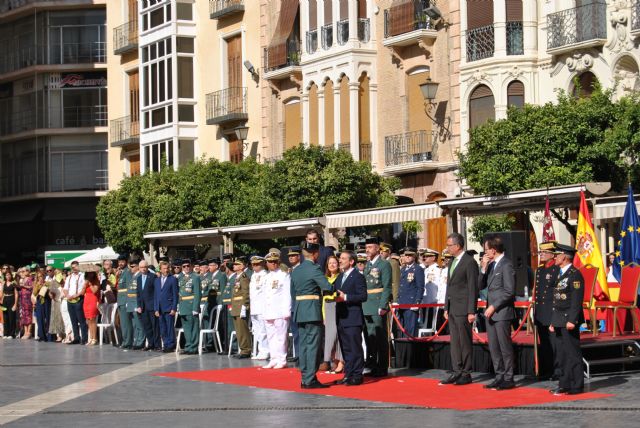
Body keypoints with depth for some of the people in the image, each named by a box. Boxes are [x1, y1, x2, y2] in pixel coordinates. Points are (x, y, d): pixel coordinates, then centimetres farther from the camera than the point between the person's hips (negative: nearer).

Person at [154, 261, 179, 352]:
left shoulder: (173, 279, -1)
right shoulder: (157, 280, 15)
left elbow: (175, 295, -4)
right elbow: (155, 295, 15)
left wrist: (174, 308, -10)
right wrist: (156, 309, 7)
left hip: (169, 308, -5)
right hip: (160, 309, 5)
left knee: (170, 327, -4)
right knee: (162, 329, 6)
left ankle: (171, 346, 1)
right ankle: (165, 345, 12)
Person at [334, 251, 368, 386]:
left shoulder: (358, 277, -7)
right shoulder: (340, 277, 19)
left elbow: (363, 296, -14)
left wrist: (345, 297, -21)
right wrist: (334, 297, 3)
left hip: (353, 318, -8)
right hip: (341, 318, 8)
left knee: (355, 348, -5)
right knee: (345, 348, 10)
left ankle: (357, 376, -2)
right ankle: (348, 374, 15)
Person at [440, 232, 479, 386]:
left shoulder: (470, 262, -11)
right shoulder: (453, 262, 17)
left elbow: (473, 288, -13)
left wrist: (471, 311, -16)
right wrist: (446, 308, 17)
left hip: (463, 309, -8)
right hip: (452, 308, 8)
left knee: (465, 341, -3)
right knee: (454, 341, 9)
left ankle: (466, 373, 2)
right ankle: (457, 372, 13)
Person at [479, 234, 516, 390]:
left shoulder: (506, 265, -12)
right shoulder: (491, 265, 14)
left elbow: (510, 291, -16)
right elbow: (481, 285, 13)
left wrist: (494, 306, -16)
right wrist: (483, 268, 0)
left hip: (502, 313, -9)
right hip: (491, 313, 9)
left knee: (505, 346, -3)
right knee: (493, 347, 11)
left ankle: (508, 379, 2)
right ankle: (499, 376, 17)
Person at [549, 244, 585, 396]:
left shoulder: (574, 274, -11)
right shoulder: (561, 275, 18)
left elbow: (577, 299, -18)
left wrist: (572, 320, -23)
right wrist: (553, 321, 19)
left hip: (569, 321, -10)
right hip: (559, 321, 10)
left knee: (572, 353, -6)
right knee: (562, 355, 11)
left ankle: (576, 386, -2)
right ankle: (565, 384, 17)